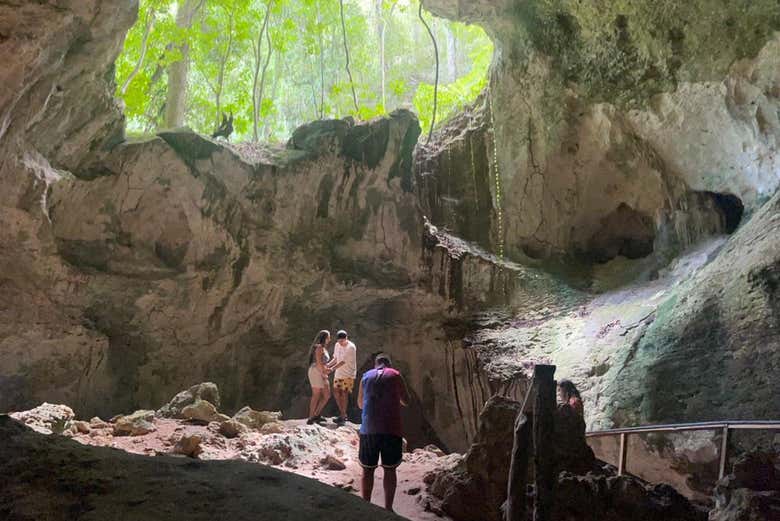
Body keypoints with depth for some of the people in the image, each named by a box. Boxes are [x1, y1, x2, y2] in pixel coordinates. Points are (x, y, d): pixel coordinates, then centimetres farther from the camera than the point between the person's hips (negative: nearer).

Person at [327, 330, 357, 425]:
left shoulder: (351, 347, -17)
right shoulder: (337, 345, 5)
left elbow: (343, 361, -22)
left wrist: (333, 368, -29)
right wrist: (328, 365, -3)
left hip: (348, 374, -7)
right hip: (338, 373, 7)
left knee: (344, 393, -7)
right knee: (336, 392, 5)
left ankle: (343, 417, 2)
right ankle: (343, 414, 19)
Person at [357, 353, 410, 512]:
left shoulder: (366, 376, 11)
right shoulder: (395, 376, 5)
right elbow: (406, 401, 11)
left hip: (368, 429, 2)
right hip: (391, 429, -2)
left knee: (368, 469, 10)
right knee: (389, 469, 7)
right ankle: (388, 508, 7)